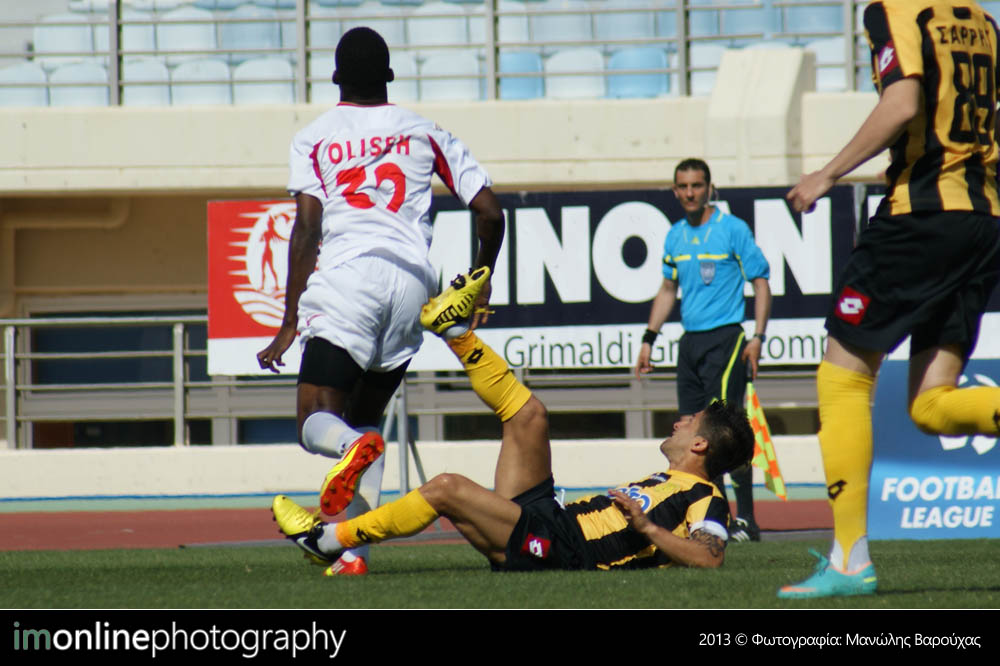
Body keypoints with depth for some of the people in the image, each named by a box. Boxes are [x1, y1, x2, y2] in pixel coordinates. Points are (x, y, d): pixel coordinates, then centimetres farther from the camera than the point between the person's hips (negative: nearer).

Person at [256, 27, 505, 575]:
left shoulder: (313, 138, 11)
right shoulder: (425, 133, 18)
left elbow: (306, 230, 0)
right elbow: (489, 213, 12)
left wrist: (290, 323, 0)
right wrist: (481, 283, 28)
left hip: (346, 281, -3)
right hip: (413, 284, 3)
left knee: (316, 422, -4)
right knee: (364, 416, 17)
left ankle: (355, 447, -41)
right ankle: (354, 547, 1)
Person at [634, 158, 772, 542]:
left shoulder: (733, 230, -4)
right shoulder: (675, 236, 14)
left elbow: (760, 283, -3)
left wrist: (758, 337, -11)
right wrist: (649, 339, 19)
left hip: (726, 337, -7)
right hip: (690, 340, 7)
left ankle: (746, 521, -12)